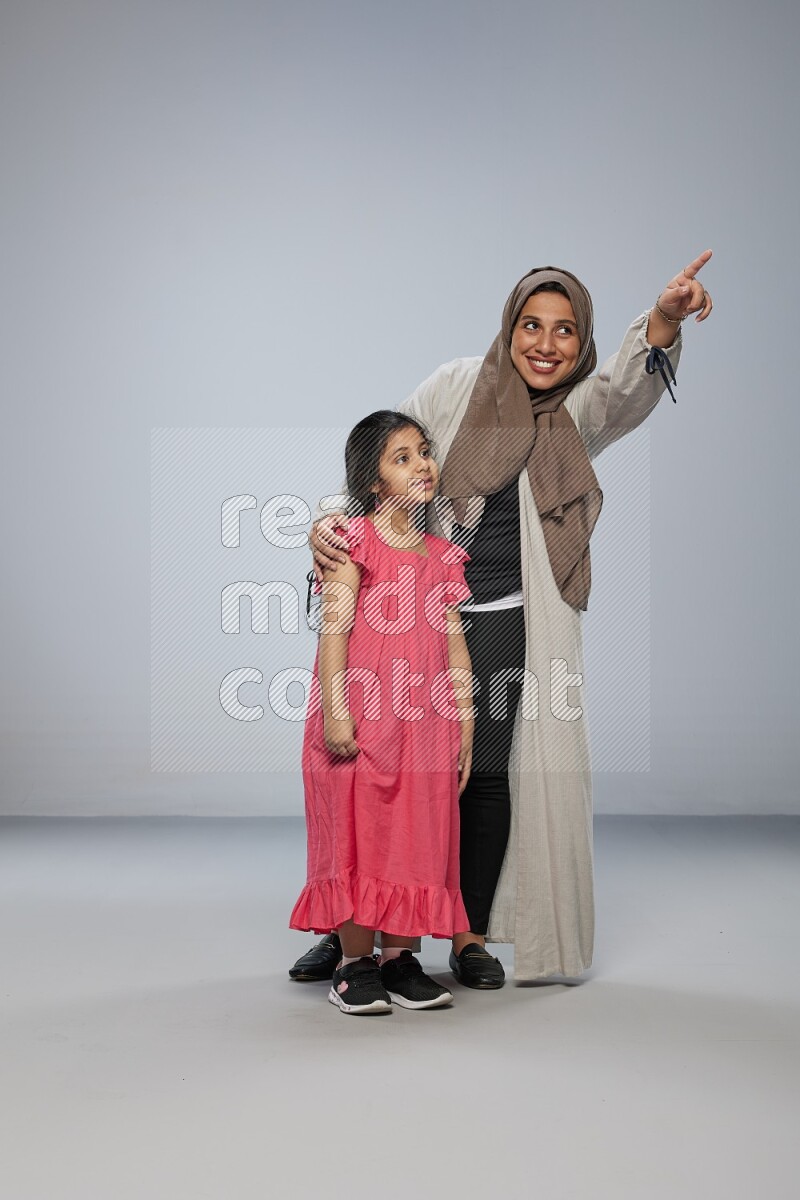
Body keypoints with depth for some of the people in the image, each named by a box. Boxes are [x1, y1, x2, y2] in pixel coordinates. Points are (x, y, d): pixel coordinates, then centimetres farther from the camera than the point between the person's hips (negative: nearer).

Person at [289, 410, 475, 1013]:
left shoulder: (442, 555, 13)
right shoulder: (355, 544, -3)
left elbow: (454, 643, 14)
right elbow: (334, 629, -10)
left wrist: (465, 722, 11)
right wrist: (335, 712, -17)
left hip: (423, 726, 5)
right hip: (359, 721, -5)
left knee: (415, 838, 8)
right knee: (357, 835, 1)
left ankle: (399, 959, 19)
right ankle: (355, 965, 12)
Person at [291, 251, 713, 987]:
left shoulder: (580, 413, 1)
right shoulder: (457, 387, 2)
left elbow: (630, 388, -21)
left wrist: (663, 321, -42)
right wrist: (327, 524, -14)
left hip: (506, 617, 0)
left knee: (485, 771, -2)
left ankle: (472, 937, 16)